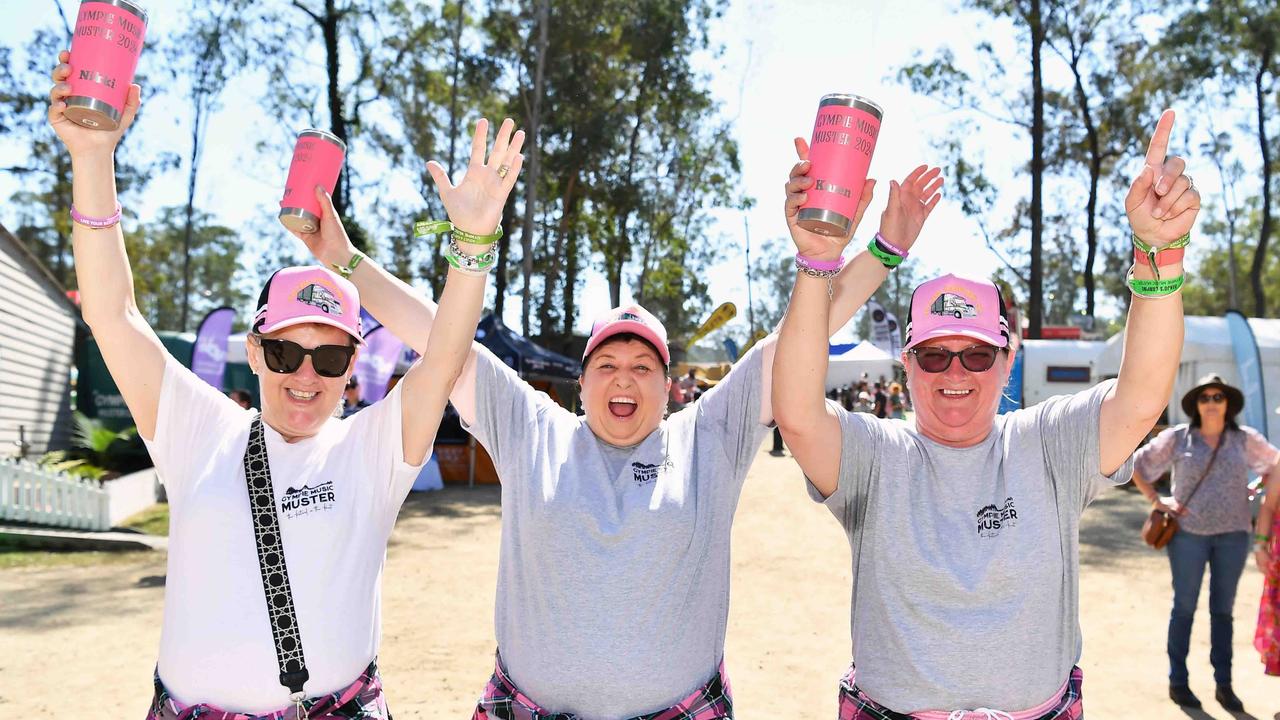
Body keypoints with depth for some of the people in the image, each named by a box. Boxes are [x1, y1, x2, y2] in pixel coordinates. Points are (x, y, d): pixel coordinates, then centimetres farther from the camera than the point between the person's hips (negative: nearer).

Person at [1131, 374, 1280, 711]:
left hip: (1233, 534, 2)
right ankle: (1178, 681, 15)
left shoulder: (1245, 438, 2)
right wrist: (1157, 501, -4)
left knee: (1223, 609, 10)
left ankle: (1223, 685, 20)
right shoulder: (1176, 438, -3)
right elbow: (1137, 465, 3)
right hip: (1189, 532, -2)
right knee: (1184, 607, 5)